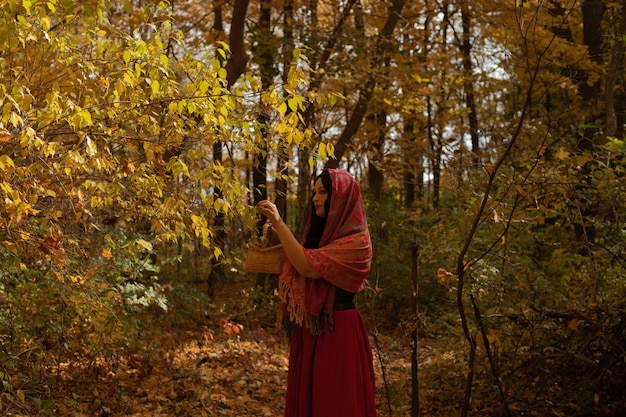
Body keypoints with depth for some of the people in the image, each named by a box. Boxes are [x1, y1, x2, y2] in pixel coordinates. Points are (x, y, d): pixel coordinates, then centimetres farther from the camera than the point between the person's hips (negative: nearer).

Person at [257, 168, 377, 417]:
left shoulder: (356, 240, -13)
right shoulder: (321, 231, 15)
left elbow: (309, 267, -24)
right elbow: (297, 270, 13)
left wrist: (279, 223, -21)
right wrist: (278, 235, 4)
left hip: (337, 332, -8)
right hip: (309, 330, 9)